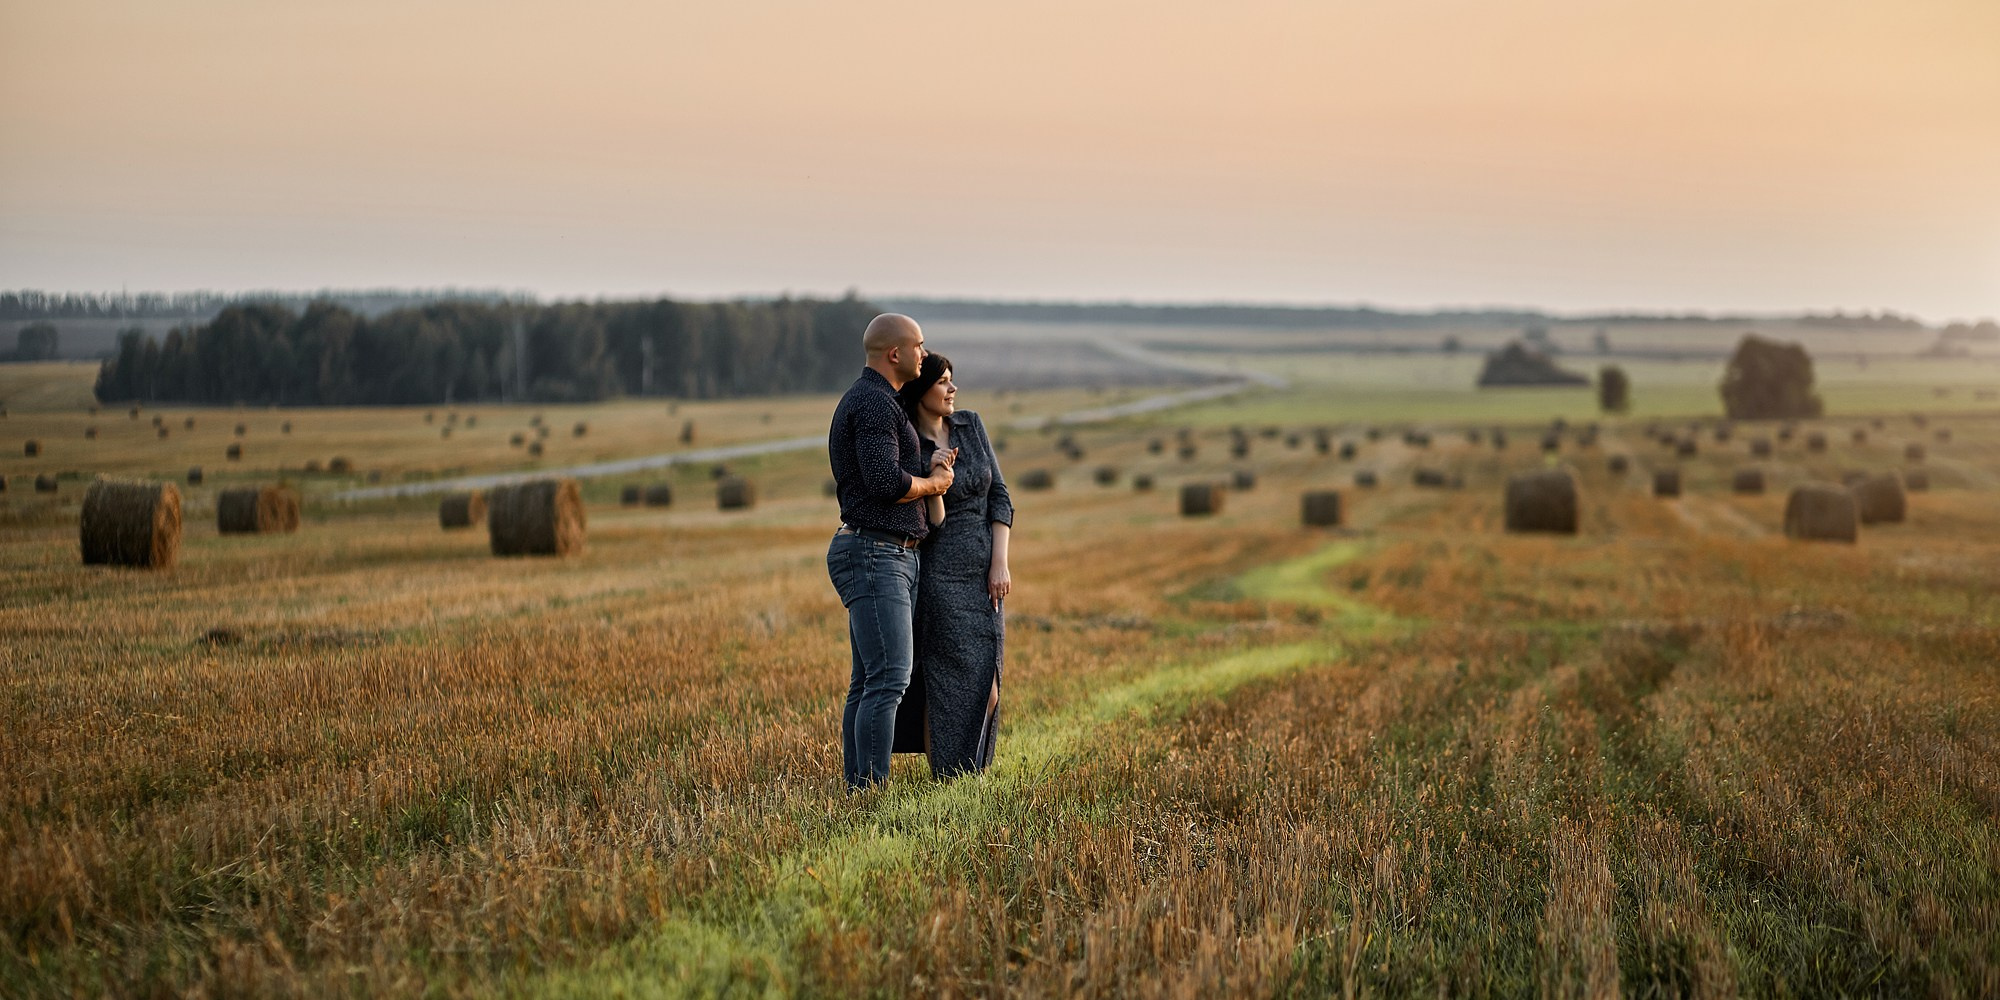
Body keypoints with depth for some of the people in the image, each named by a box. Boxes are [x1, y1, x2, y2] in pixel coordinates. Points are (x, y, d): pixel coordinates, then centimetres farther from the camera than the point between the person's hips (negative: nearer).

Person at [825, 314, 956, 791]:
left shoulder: (874, 401, 22)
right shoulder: (874, 401, -12)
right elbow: (886, 482, -23)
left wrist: (929, 469, 6)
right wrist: (933, 483, -4)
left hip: (892, 556, 11)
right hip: (875, 552, -11)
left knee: (868, 682, 7)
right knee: (889, 677, -15)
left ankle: (856, 787, 7)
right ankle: (871, 790, -18)